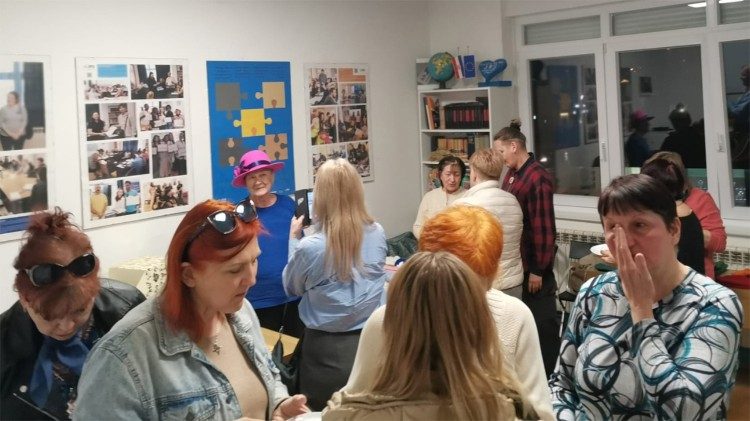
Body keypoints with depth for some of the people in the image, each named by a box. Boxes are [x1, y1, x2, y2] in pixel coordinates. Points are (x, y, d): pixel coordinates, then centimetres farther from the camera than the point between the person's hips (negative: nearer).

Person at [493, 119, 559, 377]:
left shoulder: (537, 178, -19)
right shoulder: (512, 174, 8)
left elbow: (544, 227, -20)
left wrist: (538, 269, -18)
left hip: (535, 263, -9)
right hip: (516, 260, 9)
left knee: (542, 318, 4)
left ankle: (549, 372, 16)